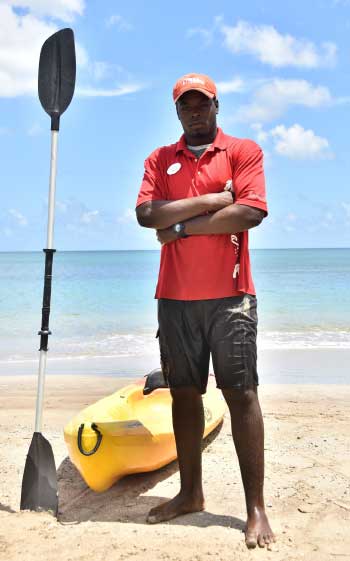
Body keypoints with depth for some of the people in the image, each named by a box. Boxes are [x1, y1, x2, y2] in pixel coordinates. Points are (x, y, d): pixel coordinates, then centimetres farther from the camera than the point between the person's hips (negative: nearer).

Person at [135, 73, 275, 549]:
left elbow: (251, 212, -12)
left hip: (230, 296, -3)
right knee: (184, 394, 9)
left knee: (241, 394, -3)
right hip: (175, 298, 4)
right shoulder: (159, 160, 13)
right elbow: (146, 214, -4)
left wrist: (180, 227, -9)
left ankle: (256, 507, 3)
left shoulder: (244, 151, 4)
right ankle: (191, 493, 23)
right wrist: (212, 200, -10)